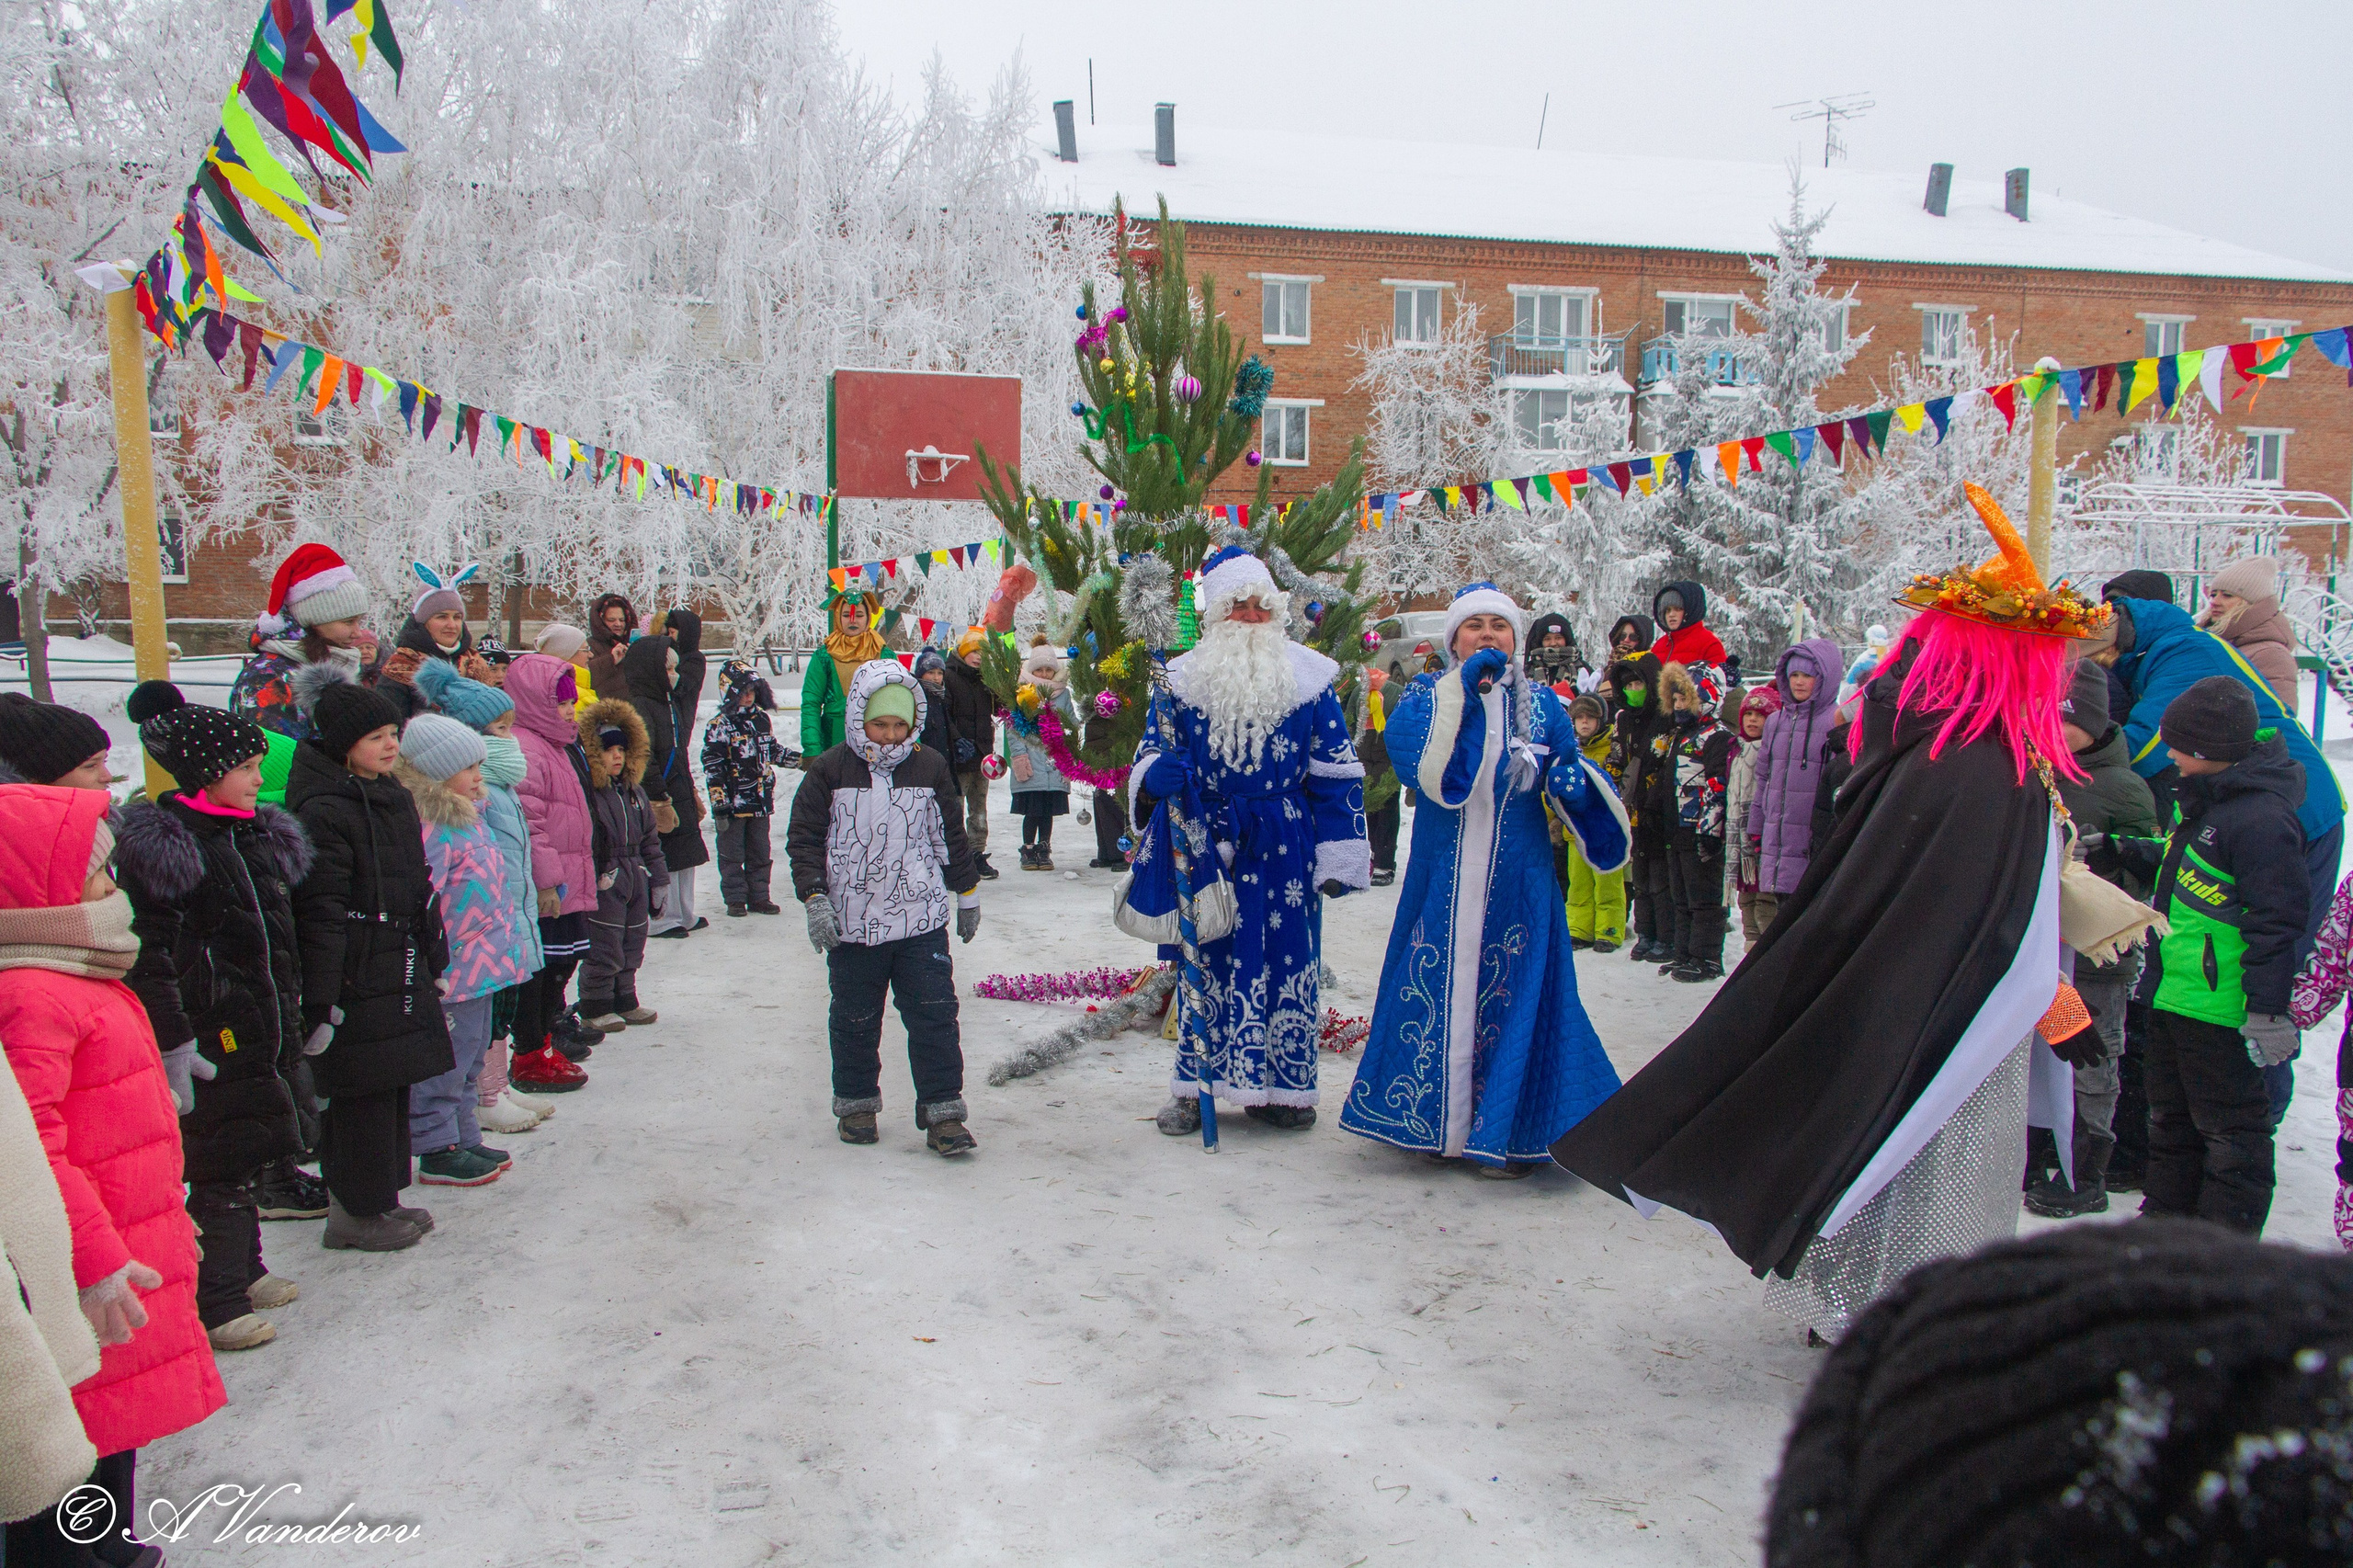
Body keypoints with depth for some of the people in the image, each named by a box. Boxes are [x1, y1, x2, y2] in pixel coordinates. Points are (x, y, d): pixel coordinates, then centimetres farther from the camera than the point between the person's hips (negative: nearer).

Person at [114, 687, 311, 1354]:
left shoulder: (259, 835, 12)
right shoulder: (160, 845, -14)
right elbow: (148, 955, -18)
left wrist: (298, 1012, 21)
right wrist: (171, 1043, -21)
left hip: (266, 1034, 8)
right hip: (211, 1039, -8)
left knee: (247, 1153, 18)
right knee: (218, 1170, -1)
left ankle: (243, 1270, 32)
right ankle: (215, 1304, 9)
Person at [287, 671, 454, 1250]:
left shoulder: (393, 797, 13)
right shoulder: (324, 812, -16)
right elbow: (320, 915, -20)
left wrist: (431, 963, 22)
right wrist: (320, 1001, -21)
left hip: (400, 977, 9)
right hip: (356, 983, -9)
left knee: (390, 1088, 16)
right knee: (361, 1094, -1)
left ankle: (379, 1199, 28)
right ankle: (355, 1214, 11)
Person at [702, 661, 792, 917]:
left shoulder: (762, 720, 7)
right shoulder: (718, 727, -10)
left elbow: (774, 750, 22)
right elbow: (712, 766, -12)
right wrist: (719, 802, -17)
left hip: (761, 800, 6)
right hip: (734, 802, -5)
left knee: (760, 852, 11)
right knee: (732, 854, 4)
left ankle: (759, 897, 20)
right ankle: (736, 899, 13)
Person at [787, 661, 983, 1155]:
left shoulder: (931, 768, 4)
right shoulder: (829, 771, -3)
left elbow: (952, 837, 14)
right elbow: (804, 839, 0)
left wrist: (967, 894, 19)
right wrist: (814, 897, -10)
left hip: (922, 921, 1)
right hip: (852, 925, -1)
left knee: (934, 1015, -3)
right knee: (855, 1020, 11)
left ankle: (942, 1113, 5)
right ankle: (856, 1104, 29)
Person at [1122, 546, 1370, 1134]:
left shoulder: (1307, 677, 3)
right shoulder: (1183, 679, 4)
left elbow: (1335, 773, 3)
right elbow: (1155, 745, 11)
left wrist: (1340, 857, -1)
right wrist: (1156, 775, -15)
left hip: (1283, 848, 0)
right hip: (1207, 844, 1)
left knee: (1285, 961, 3)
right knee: (1206, 959, 6)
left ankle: (1280, 1090, 16)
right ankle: (1196, 1088, 16)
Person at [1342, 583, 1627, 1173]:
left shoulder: (1541, 702, 9)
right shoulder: (1428, 694, 4)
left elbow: (1570, 777, 12)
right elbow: (1407, 748, -17)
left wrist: (1575, 781, -12)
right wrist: (1463, 686, -21)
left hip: (1517, 881, 1)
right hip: (1442, 879, -1)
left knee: (1513, 997, 1)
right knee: (1437, 993, 4)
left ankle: (1507, 1132, 12)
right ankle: (1437, 1120, 20)